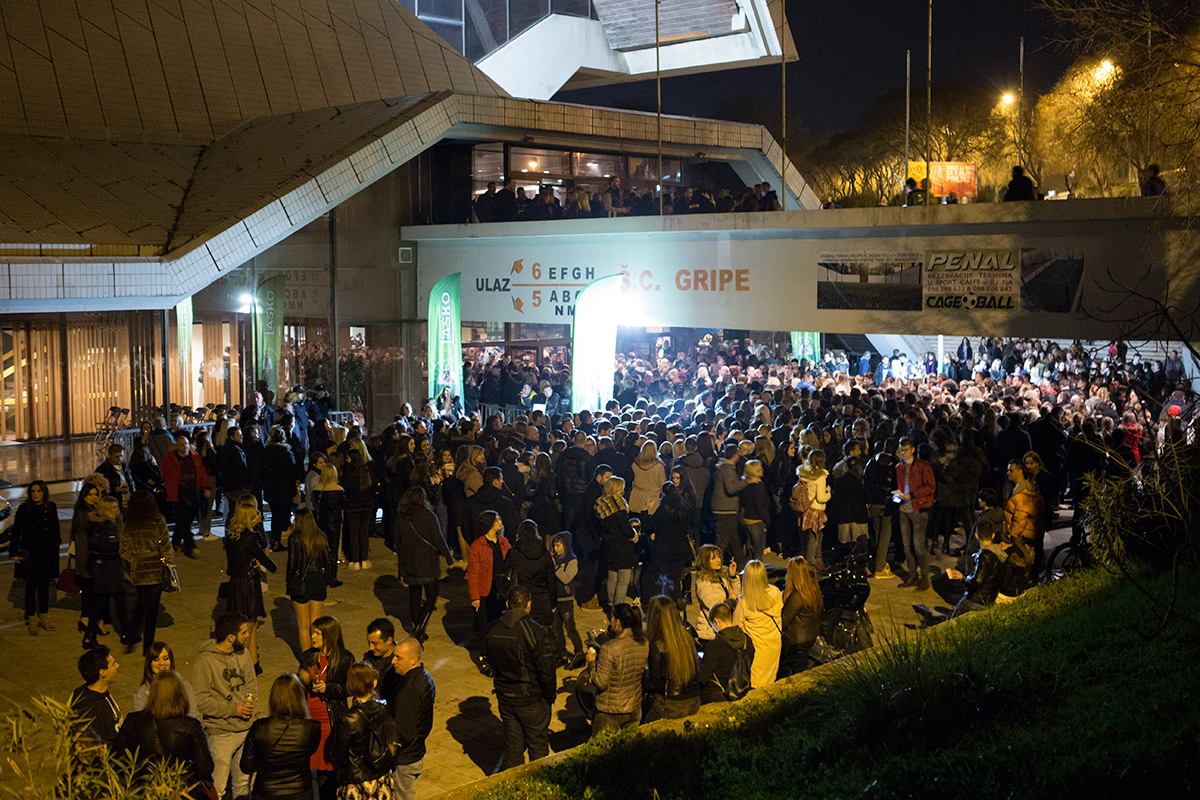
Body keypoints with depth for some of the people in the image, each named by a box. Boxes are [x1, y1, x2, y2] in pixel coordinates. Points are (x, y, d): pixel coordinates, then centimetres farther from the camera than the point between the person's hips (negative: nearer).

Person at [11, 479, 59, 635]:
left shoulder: (51, 507, 3)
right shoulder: (24, 508, -6)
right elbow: (16, 531, -4)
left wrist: (56, 544, 14)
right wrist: (14, 552, -7)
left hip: (47, 552, 3)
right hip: (30, 551, -3)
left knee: (44, 584, 10)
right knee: (31, 585, 0)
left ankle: (43, 616, 19)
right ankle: (31, 619, 6)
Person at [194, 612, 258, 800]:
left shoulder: (243, 653, 4)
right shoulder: (205, 661, -16)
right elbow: (201, 700, -17)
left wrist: (249, 702, -4)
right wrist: (233, 709, -17)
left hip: (246, 728, 6)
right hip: (221, 733, -6)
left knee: (243, 784, 17)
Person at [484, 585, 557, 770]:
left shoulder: (494, 632, -3)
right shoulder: (535, 632, -20)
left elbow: (492, 664, 9)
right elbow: (546, 670, -16)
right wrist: (550, 695, -2)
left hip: (505, 698, 5)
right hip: (532, 699, -5)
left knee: (512, 747, 16)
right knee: (538, 748, 11)